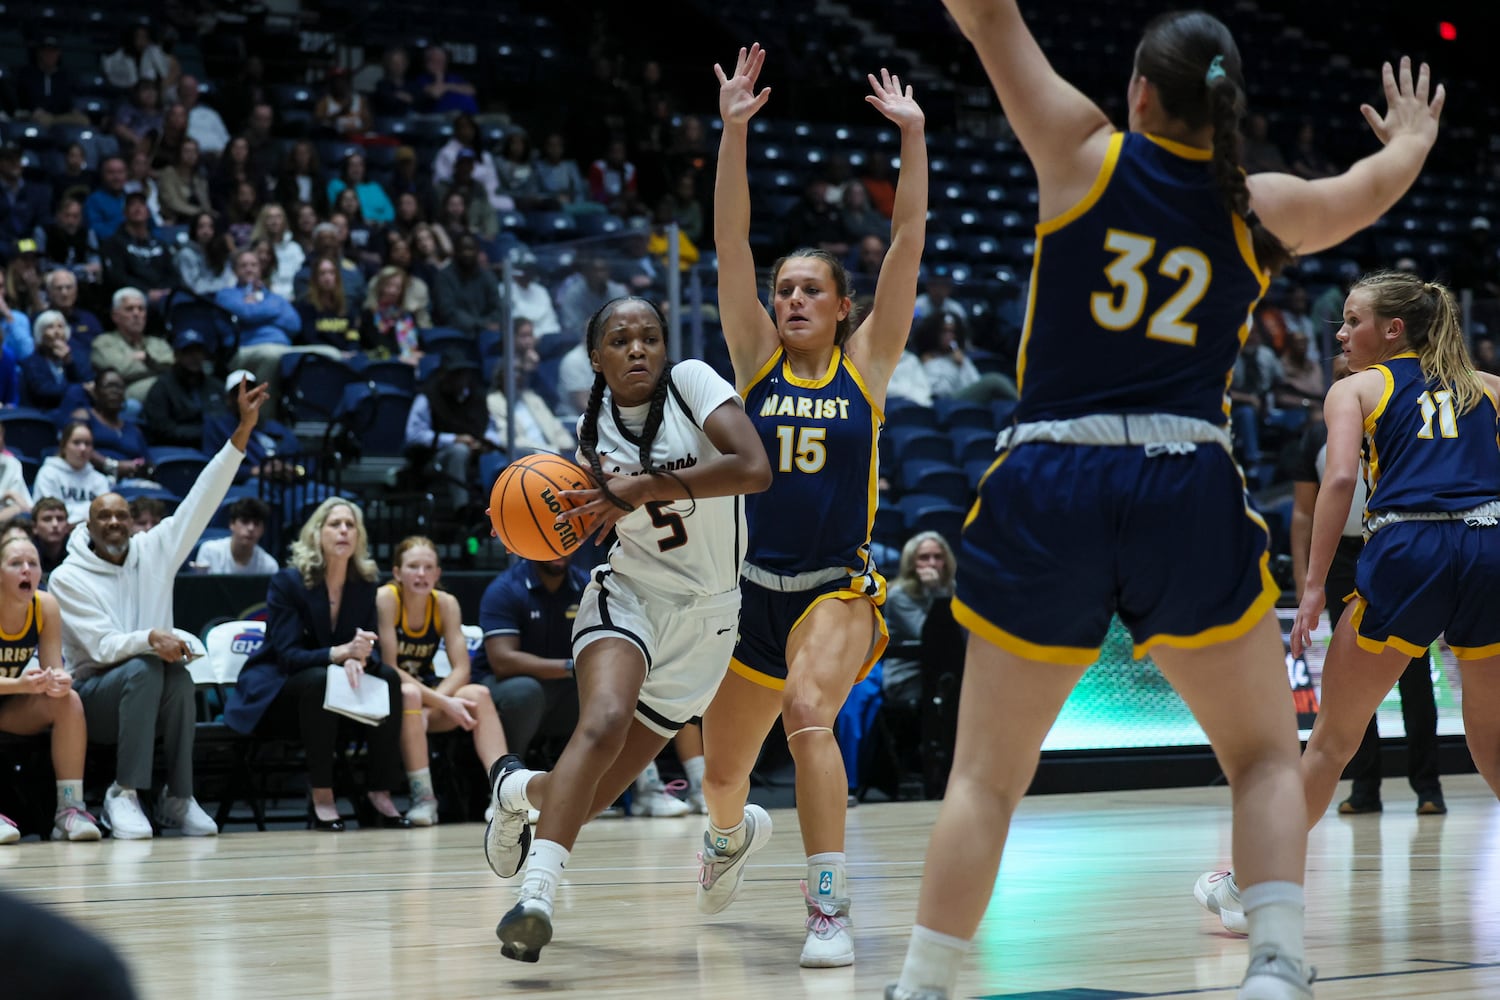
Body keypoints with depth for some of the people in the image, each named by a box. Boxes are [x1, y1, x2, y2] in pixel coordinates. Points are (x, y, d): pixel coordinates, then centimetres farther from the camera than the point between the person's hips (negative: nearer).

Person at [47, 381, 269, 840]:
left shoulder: (154, 551, 7)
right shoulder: (68, 578, -3)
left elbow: (203, 499, 1)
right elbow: (101, 646, -13)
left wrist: (243, 431, -8)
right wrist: (150, 638, -33)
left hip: (152, 696, 3)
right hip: (93, 692, -3)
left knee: (178, 675, -32)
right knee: (144, 668, -34)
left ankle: (179, 799, -24)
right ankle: (124, 795, -30)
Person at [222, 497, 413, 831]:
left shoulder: (365, 585, 1)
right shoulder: (287, 583, -13)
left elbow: (369, 648, -3)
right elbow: (288, 655, -21)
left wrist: (358, 659, -30)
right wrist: (341, 653, -39)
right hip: (273, 694, -5)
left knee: (388, 677, -22)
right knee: (319, 678, -37)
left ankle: (380, 793, -22)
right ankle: (321, 798, -36)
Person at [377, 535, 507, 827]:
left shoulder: (446, 604, -4)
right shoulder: (386, 598, -17)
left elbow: (461, 668, -9)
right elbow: (389, 668, -20)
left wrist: (429, 706, -28)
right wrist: (443, 703, -28)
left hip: (426, 688, 4)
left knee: (478, 694, -23)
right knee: (409, 694, -37)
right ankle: (423, 797, -40)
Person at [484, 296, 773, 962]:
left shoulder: (690, 383, -11)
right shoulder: (593, 427, 2)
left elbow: (754, 468, -26)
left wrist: (642, 486, -27)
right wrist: (578, 517, -2)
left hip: (706, 618, -1)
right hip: (629, 593, 1)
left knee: (590, 799, 2)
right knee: (605, 718, -34)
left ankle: (521, 788, 37)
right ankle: (536, 894, -35)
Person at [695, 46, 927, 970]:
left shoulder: (866, 362, 1)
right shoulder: (757, 358, 3)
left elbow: (909, 243, -6)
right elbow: (732, 244, -6)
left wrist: (913, 139, -13)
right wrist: (735, 132, -15)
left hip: (839, 588, -3)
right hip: (754, 587, 3)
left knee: (808, 713, -32)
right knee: (722, 773, 14)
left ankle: (831, 909, -29)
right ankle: (733, 835, 52)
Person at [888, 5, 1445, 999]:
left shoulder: (1088, 157, 0)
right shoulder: (1260, 208, 6)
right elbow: (1378, 184, 28)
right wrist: (1413, 134, 50)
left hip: (1047, 495, 0)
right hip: (1190, 498, 0)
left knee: (986, 777, 8)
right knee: (1266, 758, 13)